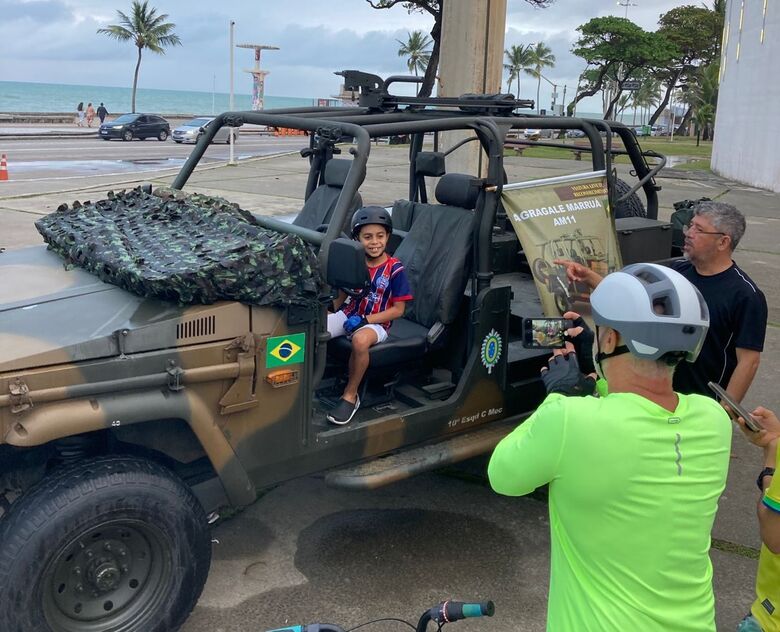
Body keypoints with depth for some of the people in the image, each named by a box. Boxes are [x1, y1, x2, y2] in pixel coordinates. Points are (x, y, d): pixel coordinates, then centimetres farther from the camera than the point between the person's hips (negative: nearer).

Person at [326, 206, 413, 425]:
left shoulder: (394, 269, -8)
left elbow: (398, 310, -8)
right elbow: (341, 296, 13)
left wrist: (364, 320, -17)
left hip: (375, 323, -4)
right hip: (348, 315, 4)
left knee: (360, 340, -39)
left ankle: (350, 396, -20)